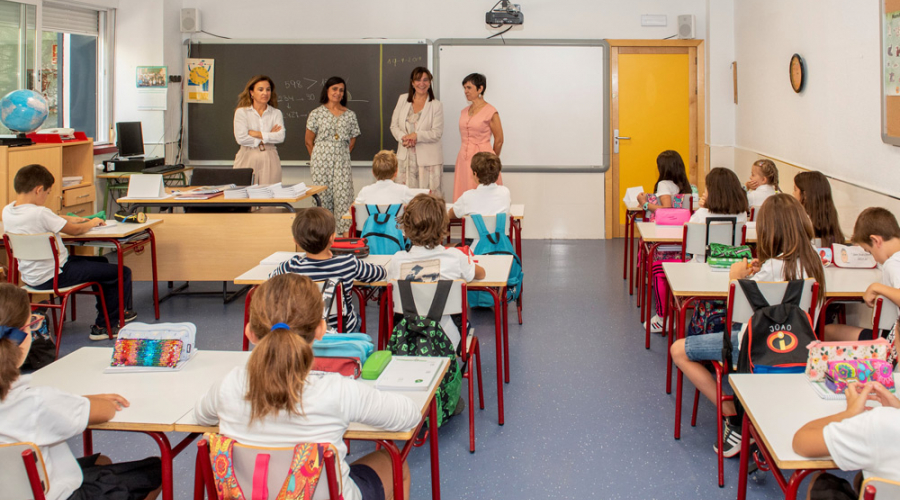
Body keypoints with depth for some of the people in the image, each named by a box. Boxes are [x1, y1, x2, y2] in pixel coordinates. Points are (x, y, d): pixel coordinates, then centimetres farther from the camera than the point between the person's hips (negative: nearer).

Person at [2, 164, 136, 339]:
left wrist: (70, 218, 11)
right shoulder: (40, 213, -26)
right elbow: (75, 230, -14)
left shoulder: (7, 211, 0)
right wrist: (92, 223, 5)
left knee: (101, 262, 29)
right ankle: (103, 326, 5)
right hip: (53, 277, -10)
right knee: (122, 273, -7)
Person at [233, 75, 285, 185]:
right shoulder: (241, 112, 3)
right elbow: (241, 138, -9)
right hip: (247, 159, -1)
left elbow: (280, 137, -5)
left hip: (270, 160, 2)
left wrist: (257, 134, -10)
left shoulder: (276, 113, 9)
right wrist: (269, 136, -4)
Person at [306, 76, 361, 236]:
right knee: (322, 195, -1)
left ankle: (346, 232, -4)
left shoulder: (350, 115, 8)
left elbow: (352, 141, 13)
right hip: (321, 161, -2)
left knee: (343, 194, -6)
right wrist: (317, 158, 8)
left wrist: (340, 155, 9)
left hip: (342, 161, 2)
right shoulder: (316, 113, 2)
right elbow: (309, 141, 6)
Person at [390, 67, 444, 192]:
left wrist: (416, 136, -20)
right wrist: (403, 138, -11)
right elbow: (394, 126, 9)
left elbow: (437, 133, -8)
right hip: (406, 157, 3)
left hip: (428, 158, -3)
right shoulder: (403, 99, 10)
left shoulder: (436, 105, 0)